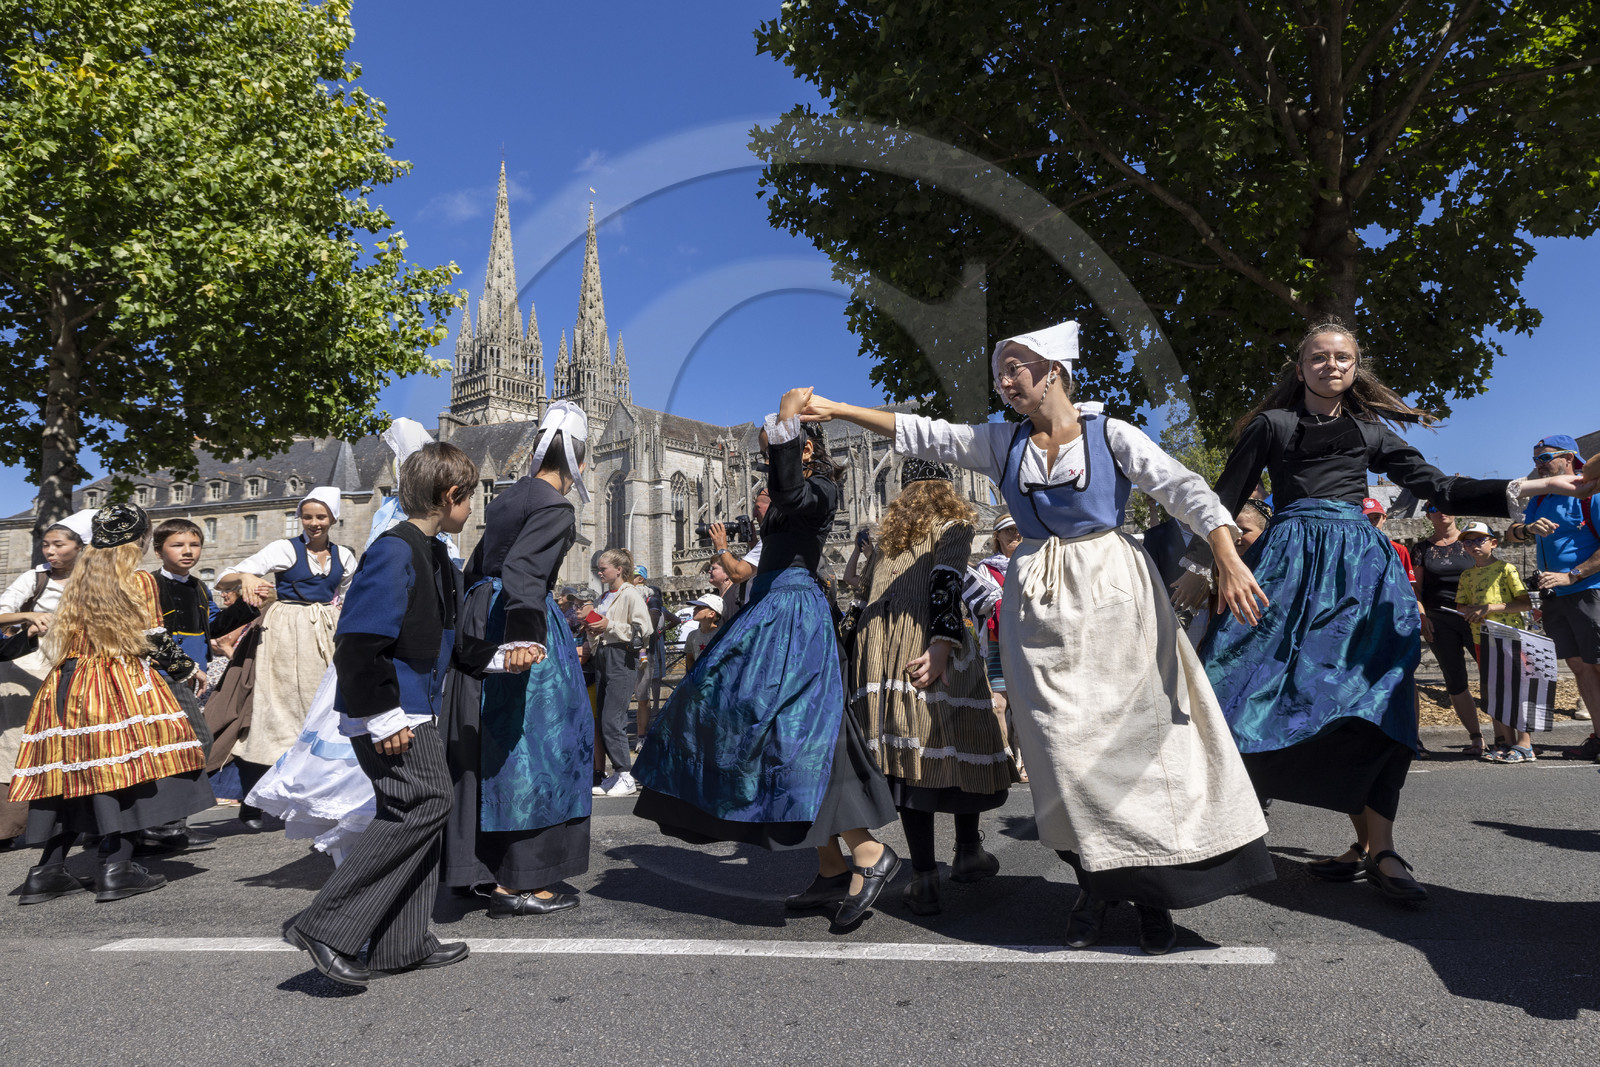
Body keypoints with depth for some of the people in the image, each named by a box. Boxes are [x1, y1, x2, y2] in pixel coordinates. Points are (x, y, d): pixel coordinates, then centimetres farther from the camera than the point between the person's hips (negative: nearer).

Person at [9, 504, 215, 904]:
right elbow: (154, 640, -5)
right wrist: (187, 669, 8)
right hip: (122, 687, -6)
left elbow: (61, 636, 19)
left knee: (73, 773, 10)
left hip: (67, 687, 7)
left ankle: (47, 871, 13)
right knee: (125, 770, -5)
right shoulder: (140, 580, -3)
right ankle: (115, 866, -8)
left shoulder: (78, 581, 15)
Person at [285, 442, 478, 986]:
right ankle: (326, 926, -4)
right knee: (423, 804, -13)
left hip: (416, 711, 10)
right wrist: (383, 717, -21)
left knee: (421, 812, 12)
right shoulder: (394, 552, -17)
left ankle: (403, 944, 21)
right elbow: (358, 644, -23)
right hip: (389, 716, -10)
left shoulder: (435, 554, 15)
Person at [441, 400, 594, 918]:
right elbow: (523, 570, -29)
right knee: (528, 744, -1)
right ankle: (517, 882, 5)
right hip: (522, 628, -9)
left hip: (481, 623, 9)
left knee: (487, 747, 15)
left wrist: (473, 633, 31)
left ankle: (482, 869, 26)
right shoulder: (555, 508, -13)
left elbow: (475, 567, 21)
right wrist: (523, 638, -42)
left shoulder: (509, 497, 13)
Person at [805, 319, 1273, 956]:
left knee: (1134, 739, 0)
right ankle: (1095, 883, 20)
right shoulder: (1001, 443, 9)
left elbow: (1184, 490, -8)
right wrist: (835, 410, 2)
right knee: (1065, 750, 4)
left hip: (1110, 597, -3)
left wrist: (1229, 562, -21)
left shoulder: (1111, 435, -1)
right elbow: (920, 434, 7)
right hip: (1038, 607, 3)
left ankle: (1152, 889, 15)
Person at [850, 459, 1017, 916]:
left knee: (907, 755, 3)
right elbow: (945, 581, -11)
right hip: (932, 647, -4)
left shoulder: (888, 536, 23)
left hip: (877, 647, 5)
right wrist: (943, 643, -21)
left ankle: (924, 878, 3)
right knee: (962, 741, 12)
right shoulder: (954, 525, 7)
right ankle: (968, 853, 25)